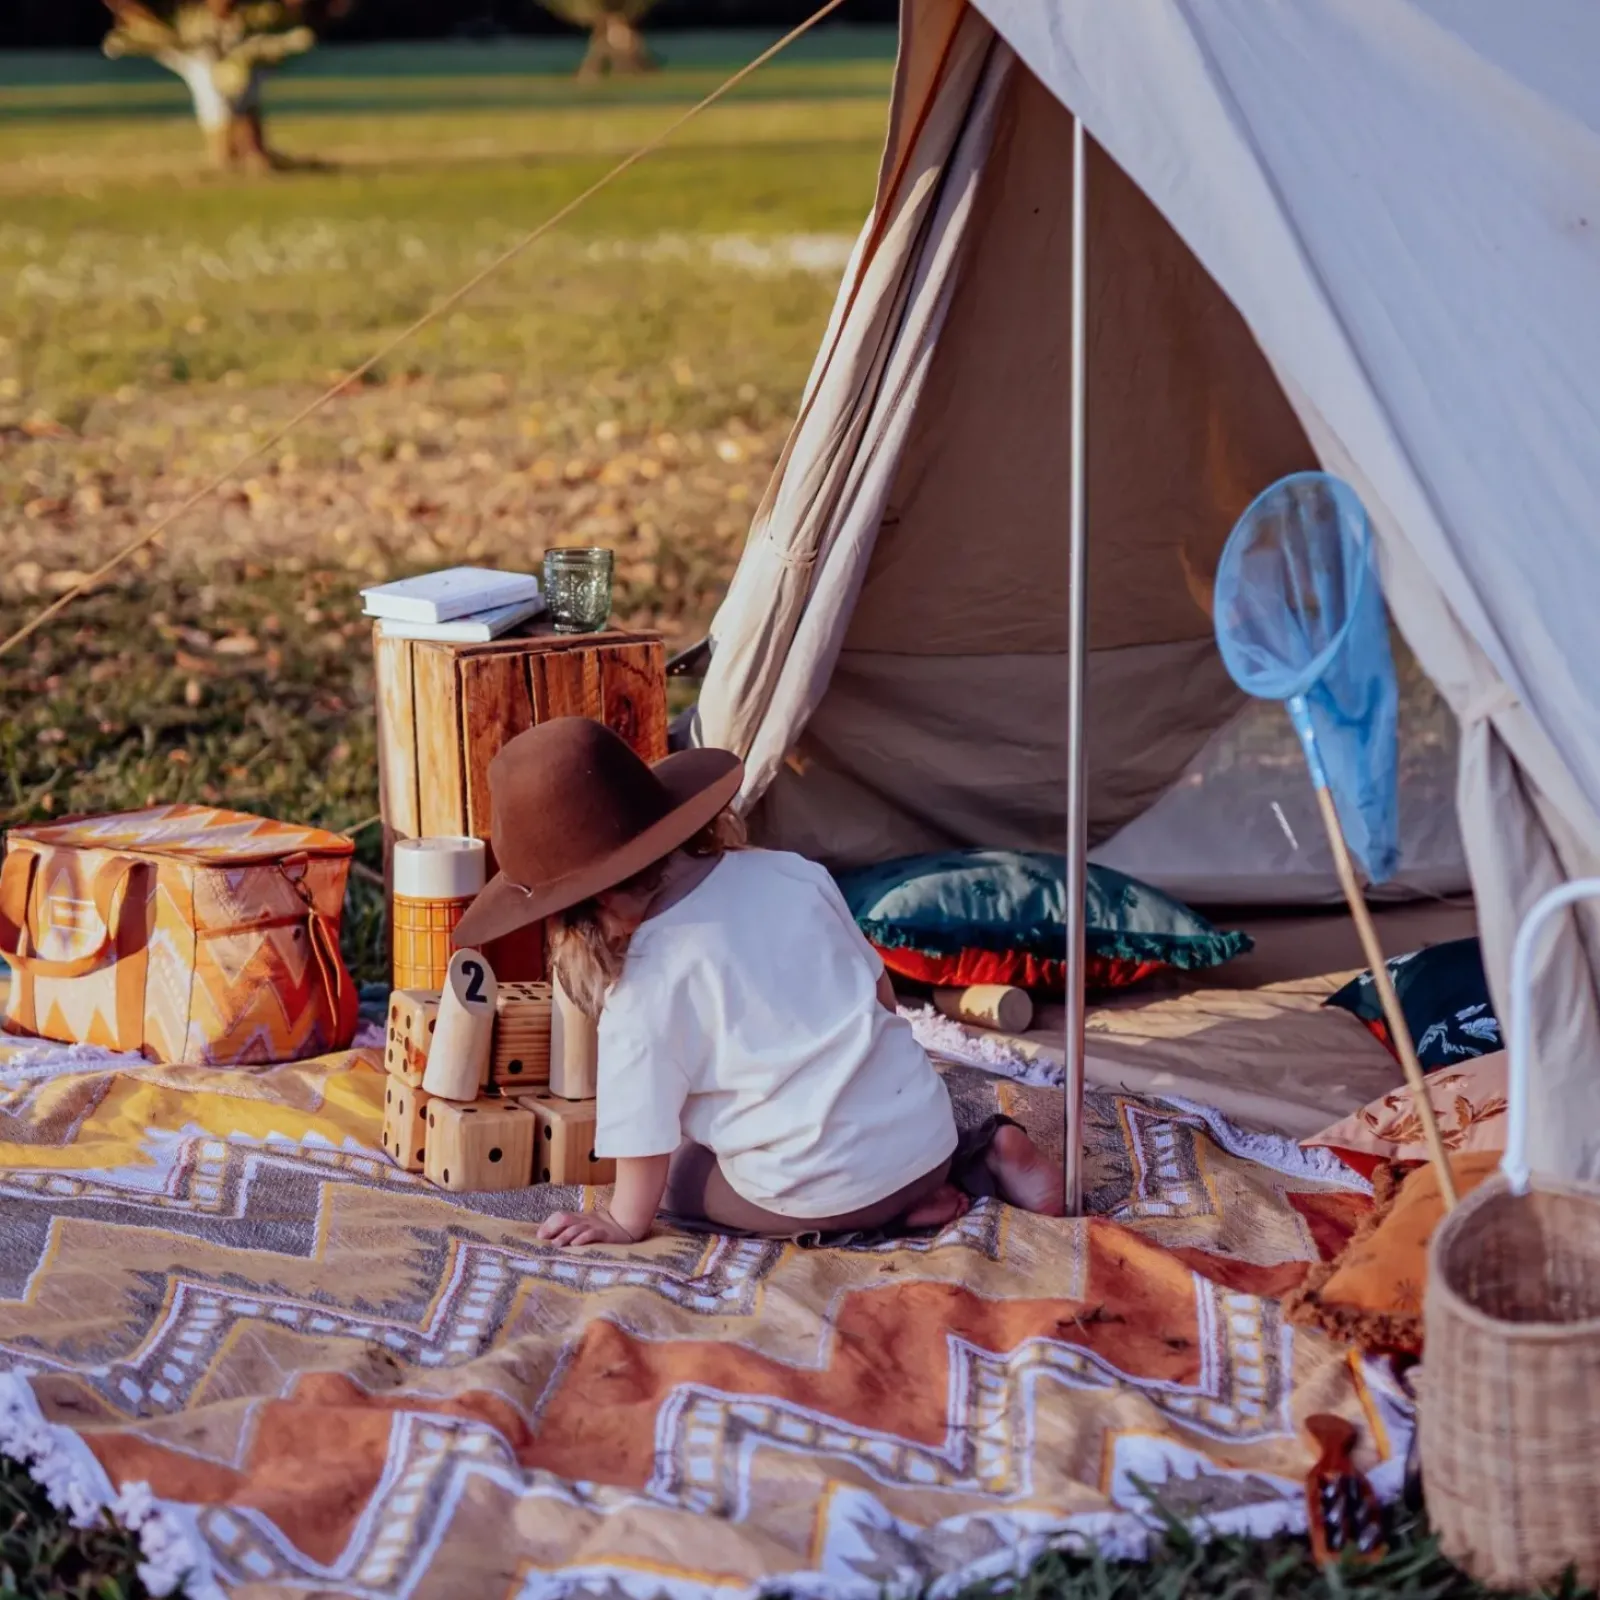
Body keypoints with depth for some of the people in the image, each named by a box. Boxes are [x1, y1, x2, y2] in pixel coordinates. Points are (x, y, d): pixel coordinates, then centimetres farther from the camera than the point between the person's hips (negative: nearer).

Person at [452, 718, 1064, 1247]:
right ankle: (983, 1154, 11)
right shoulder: (789, 872, 0)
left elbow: (646, 1137, -7)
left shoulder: (643, 991, -15)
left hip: (824, 1190, -7)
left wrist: (623, 1222, 10)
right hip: (926, 1124, 7)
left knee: (675, 1180, 19)